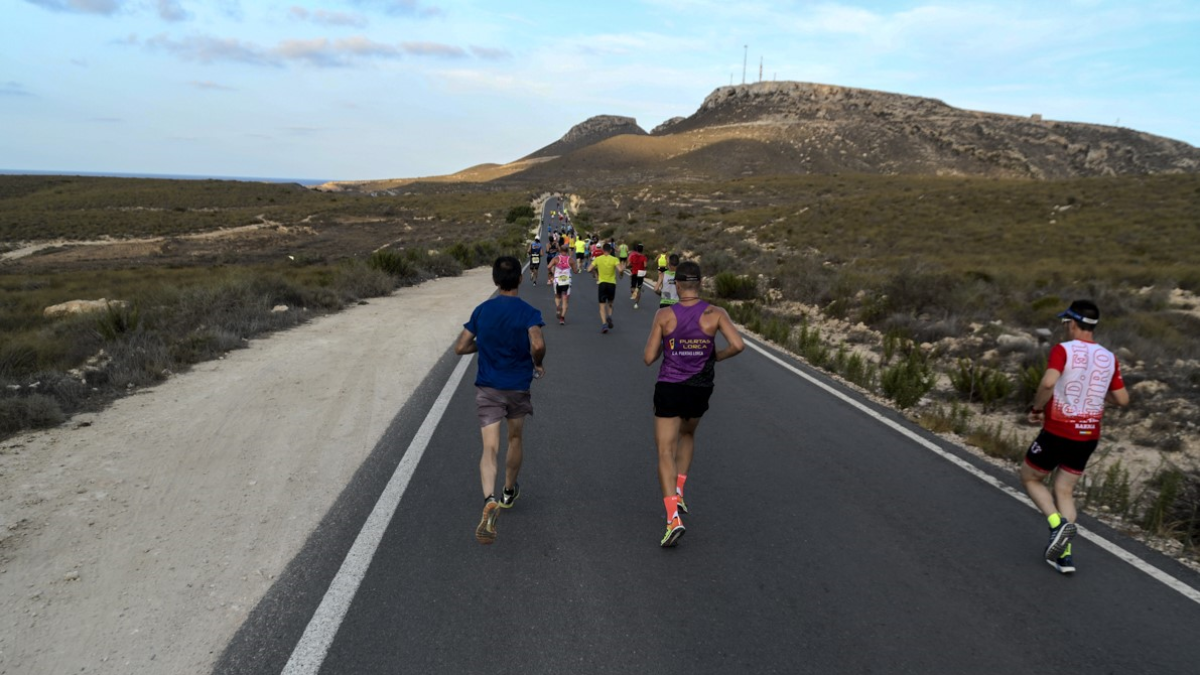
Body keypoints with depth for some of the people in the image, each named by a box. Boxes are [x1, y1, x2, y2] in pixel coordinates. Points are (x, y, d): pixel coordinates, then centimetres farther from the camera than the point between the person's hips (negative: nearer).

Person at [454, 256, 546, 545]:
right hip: (518, 388, -1)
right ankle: (509, 492, 39)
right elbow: (538, 345, -27)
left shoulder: (481, 311, 0)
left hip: (487, 389, 1)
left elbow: (460, 348, 1)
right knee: (515, 439, 23)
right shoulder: (528, 312, -10)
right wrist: (538, 364, -6)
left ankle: (490, 500, -29)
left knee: (490, 448, -6)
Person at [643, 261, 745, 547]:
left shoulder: (664, 315, -8)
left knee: (666, 453, 1)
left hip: (669, 389, -2)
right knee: (687, 435, 31)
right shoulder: (715, 314, -7)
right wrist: (716, 357, 2)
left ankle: (673, 517, -15)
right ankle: (678, 492, 24)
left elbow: (648, 358, -8)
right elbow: (738, 345, -17)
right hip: (700, 391, 2)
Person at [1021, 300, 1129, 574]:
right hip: (1088, 436, 5)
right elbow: (1122, 399, 9)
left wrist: (1036, 409, -14)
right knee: (1064, 491, 16)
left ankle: (1058, 523, -5)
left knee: (1029, 478, 16)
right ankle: (1064, 555, 13)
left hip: (1057, 432, -5)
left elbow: (1048, 383, -30)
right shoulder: (1109, 358, 3)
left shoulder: (1063, 350, -13)